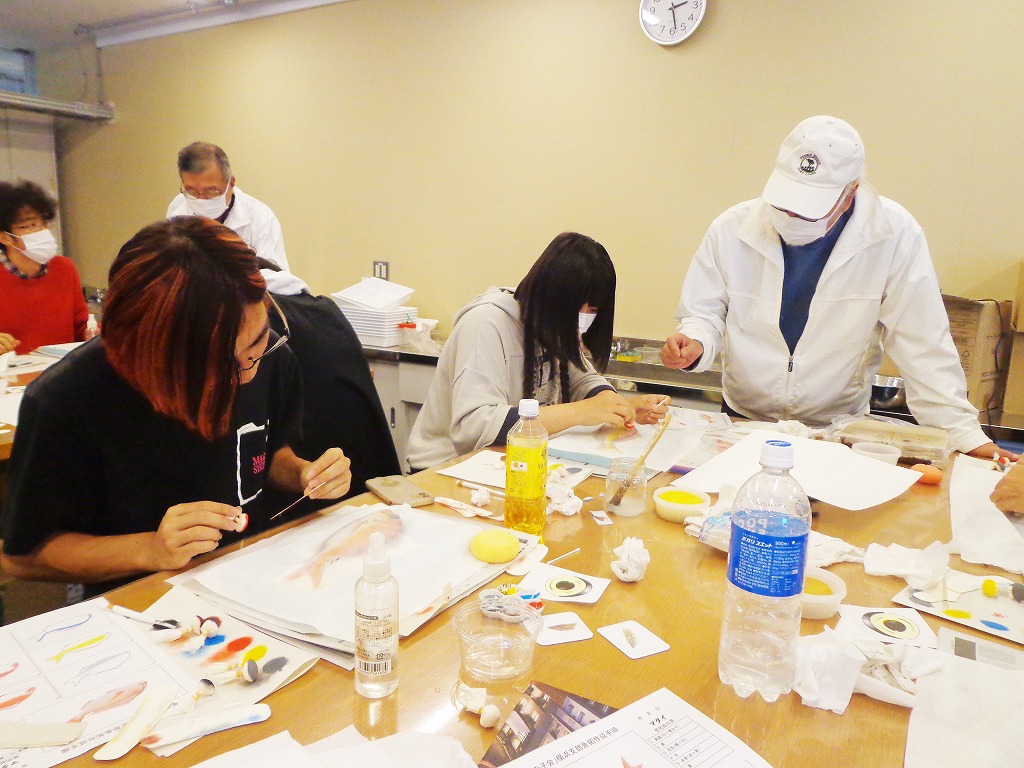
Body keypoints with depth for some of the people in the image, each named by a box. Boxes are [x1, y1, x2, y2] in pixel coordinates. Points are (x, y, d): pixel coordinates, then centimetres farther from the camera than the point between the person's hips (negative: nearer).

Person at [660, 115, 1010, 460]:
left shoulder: (895, 235, -12)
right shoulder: (732, 229, -9)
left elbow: (923, 347, -7)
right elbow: (704, 314, 2)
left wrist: (964, 436, -8)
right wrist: (695, 344, -20)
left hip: (839, 430, 0)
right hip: (743, 419, 1)